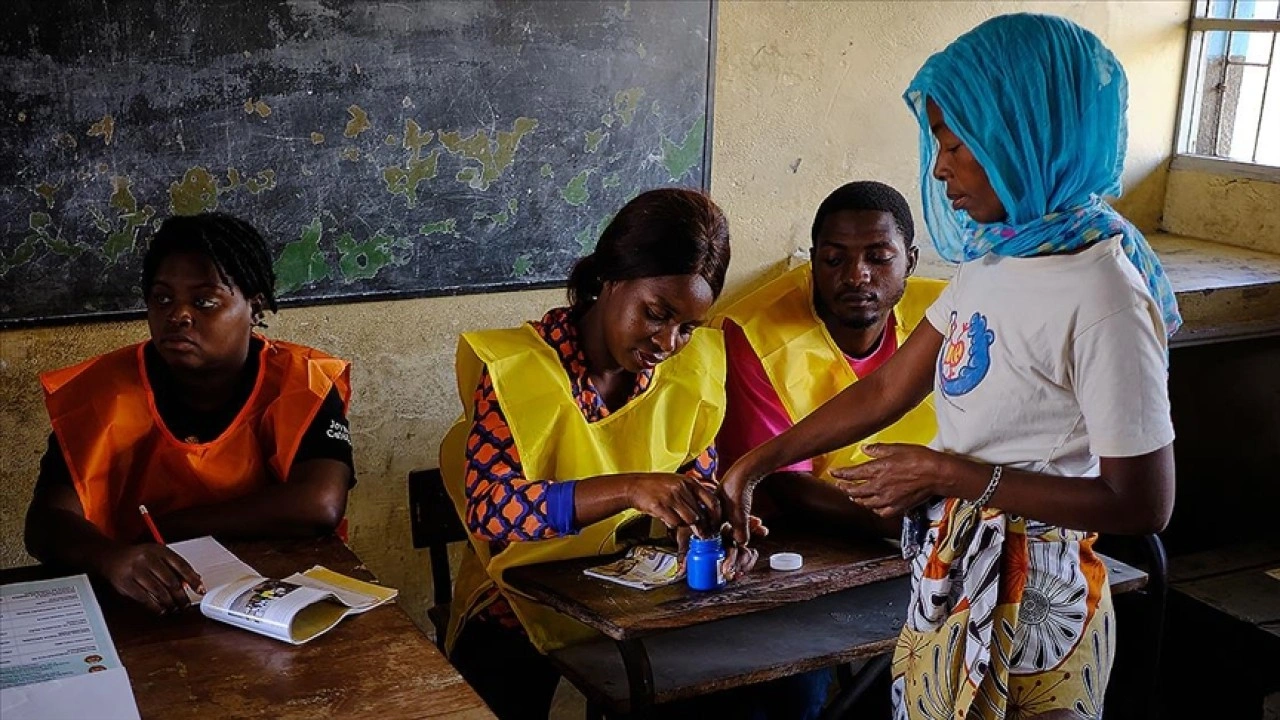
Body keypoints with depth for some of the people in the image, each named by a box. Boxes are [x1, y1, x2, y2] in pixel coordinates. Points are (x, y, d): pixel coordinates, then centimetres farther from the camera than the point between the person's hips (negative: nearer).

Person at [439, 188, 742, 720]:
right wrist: (628, 489, -38)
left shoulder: (691, 368, -1)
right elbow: (488, 506, -26)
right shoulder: (516, 369, -15)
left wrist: (717, 522, -13)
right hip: (523, 609, -4)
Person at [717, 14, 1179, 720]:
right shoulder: (993, 258, 1)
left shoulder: (1099, 292, -23)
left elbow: (1142, 503, -22)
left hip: (1026, 603, -7)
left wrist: (948, 474, -20)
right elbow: (888, 389, 8)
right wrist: (756, 463, 7)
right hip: (950, 575, 7)